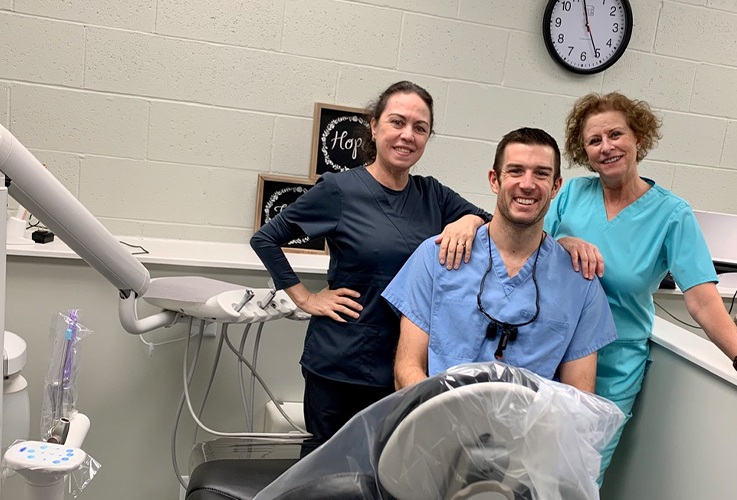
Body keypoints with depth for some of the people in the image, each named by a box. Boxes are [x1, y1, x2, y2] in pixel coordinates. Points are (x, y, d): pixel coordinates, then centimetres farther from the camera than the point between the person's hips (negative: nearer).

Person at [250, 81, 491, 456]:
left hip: (408, 365, 4)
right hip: (341, 365, -3)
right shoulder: (339, 190, -7)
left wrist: (470, 221, -16)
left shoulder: (432, 195, 5)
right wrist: (305, 298, -5)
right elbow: (265, 239, -1)